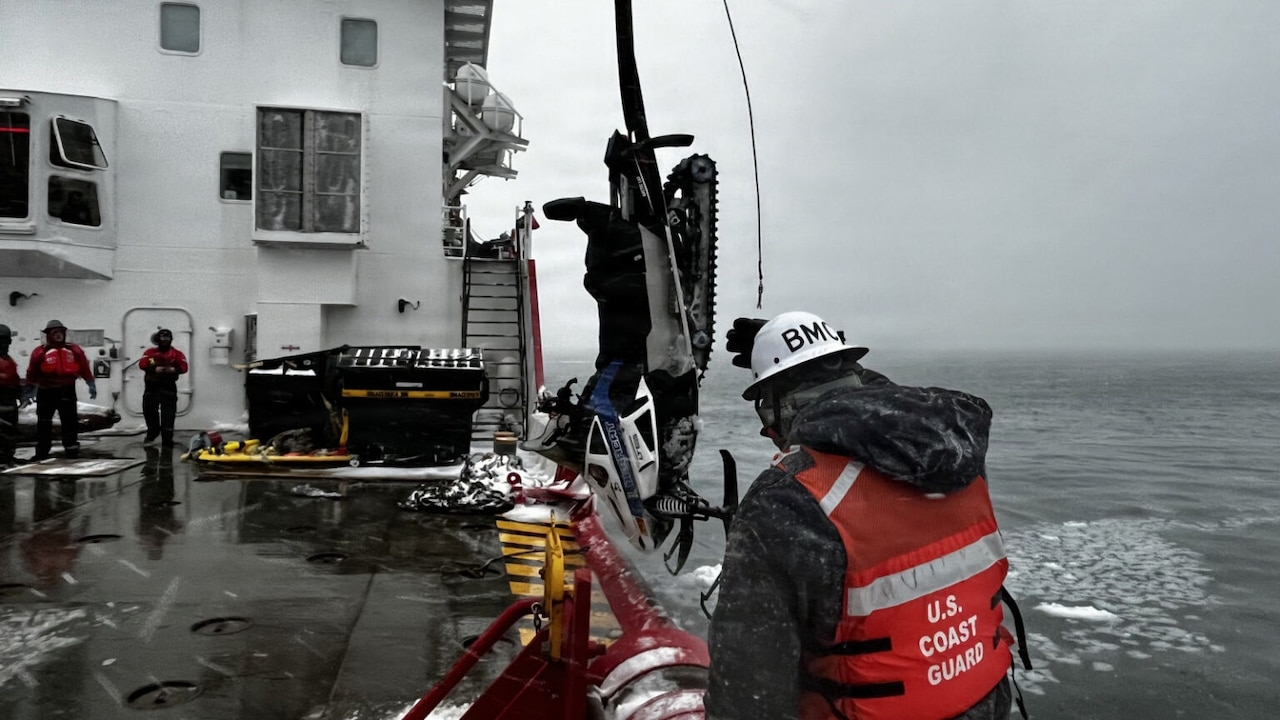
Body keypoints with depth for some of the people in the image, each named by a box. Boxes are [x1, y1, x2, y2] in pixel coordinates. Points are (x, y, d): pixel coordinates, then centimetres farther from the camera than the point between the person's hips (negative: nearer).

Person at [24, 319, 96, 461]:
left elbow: (84, 368, 6)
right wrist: (28, 390, 5)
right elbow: (32, 373, 2)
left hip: (67, 391, 0)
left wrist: (91, 385, 4)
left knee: (70, 421, 2)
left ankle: (71, 449, 9)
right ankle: (41, 451, 20)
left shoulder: (74, 350, 2)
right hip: (46, 392, 0)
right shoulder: (40, 352, -4)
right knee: (43, 422, 9)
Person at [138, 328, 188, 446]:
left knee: (168, 412, -10)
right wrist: (155, 369, -22)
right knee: (148, 409, 11)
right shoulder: (150, 352, 8)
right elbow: (142, 364, -7)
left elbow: (183, 367, -6)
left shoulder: (177, 353, 5)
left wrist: (174, 369, -27)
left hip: (168, 386, -3)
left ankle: (167, 438, -10)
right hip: (151, 386, 3)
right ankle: (153, 431, 34)